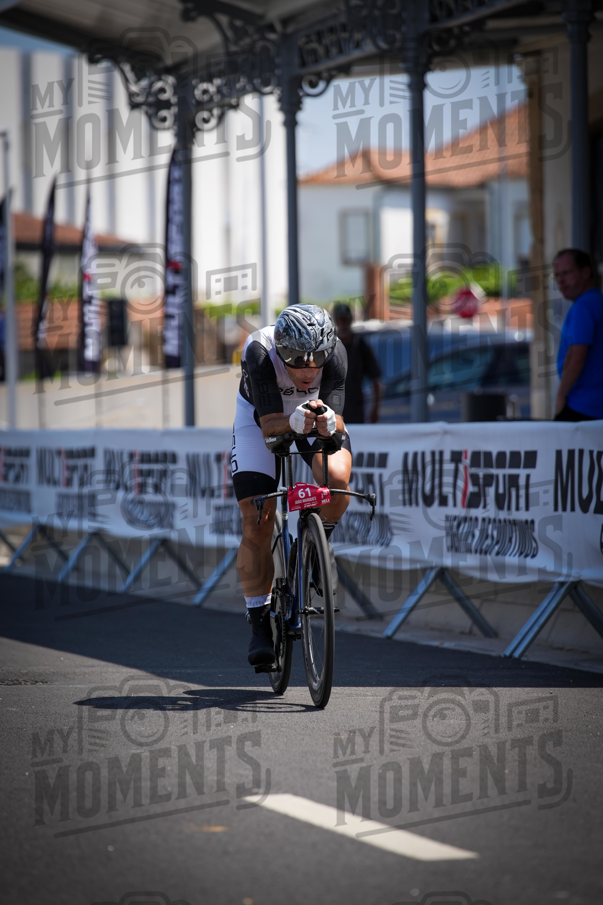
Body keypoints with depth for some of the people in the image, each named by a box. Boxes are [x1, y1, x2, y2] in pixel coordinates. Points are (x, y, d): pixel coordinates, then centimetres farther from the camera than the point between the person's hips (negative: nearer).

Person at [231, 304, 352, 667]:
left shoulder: (335, 353, -33)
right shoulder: (260, 353, -37)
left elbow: (337, 425, -37)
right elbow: (269, 425, -41)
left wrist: (329, 423, -59)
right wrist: (293, 422, -61)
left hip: (318, 409, 1)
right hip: (262, 415, -1)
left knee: (337, 478, -30)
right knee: (256, 524, -10)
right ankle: (260, 624, 2)